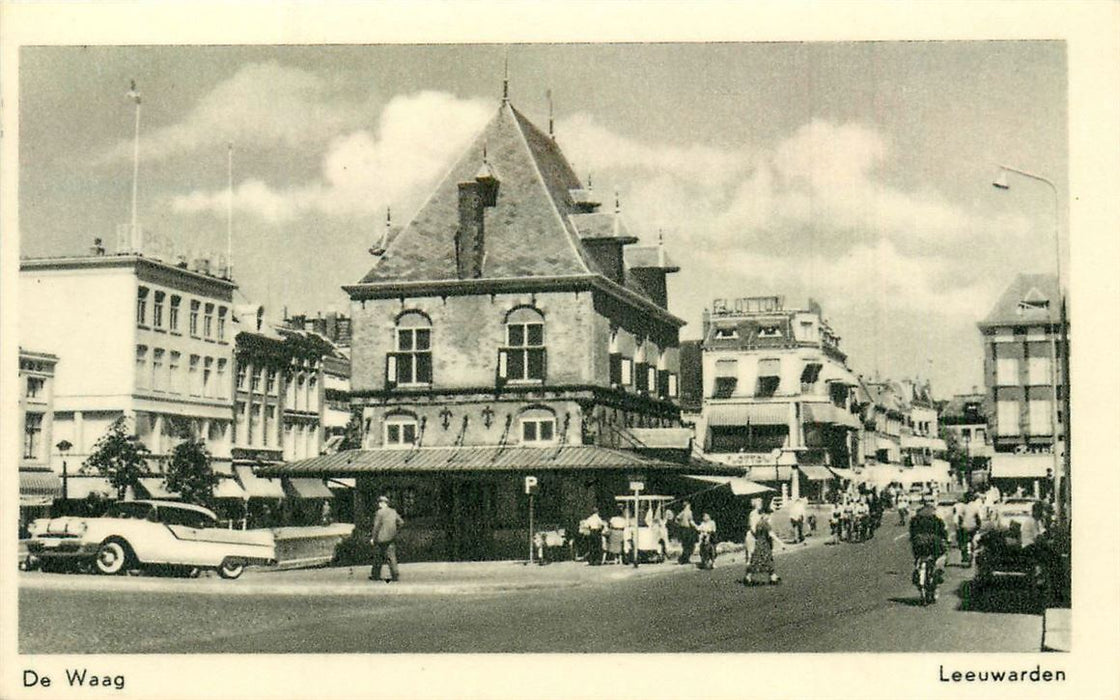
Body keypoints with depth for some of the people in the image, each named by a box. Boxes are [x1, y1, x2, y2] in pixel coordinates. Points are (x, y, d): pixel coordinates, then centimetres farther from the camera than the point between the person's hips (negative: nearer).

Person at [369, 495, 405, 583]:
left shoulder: (379, 513, -13)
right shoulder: (393, 512, 7)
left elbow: (376, 527, -16)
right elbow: (401, 522, 10)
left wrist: (373, 537, -8)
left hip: (381, 539, -5)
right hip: (391, 538, 5)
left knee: (378, 557, 7)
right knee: (391, 556, 6)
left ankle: (375, 576, 16)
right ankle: (395, 576, -1)